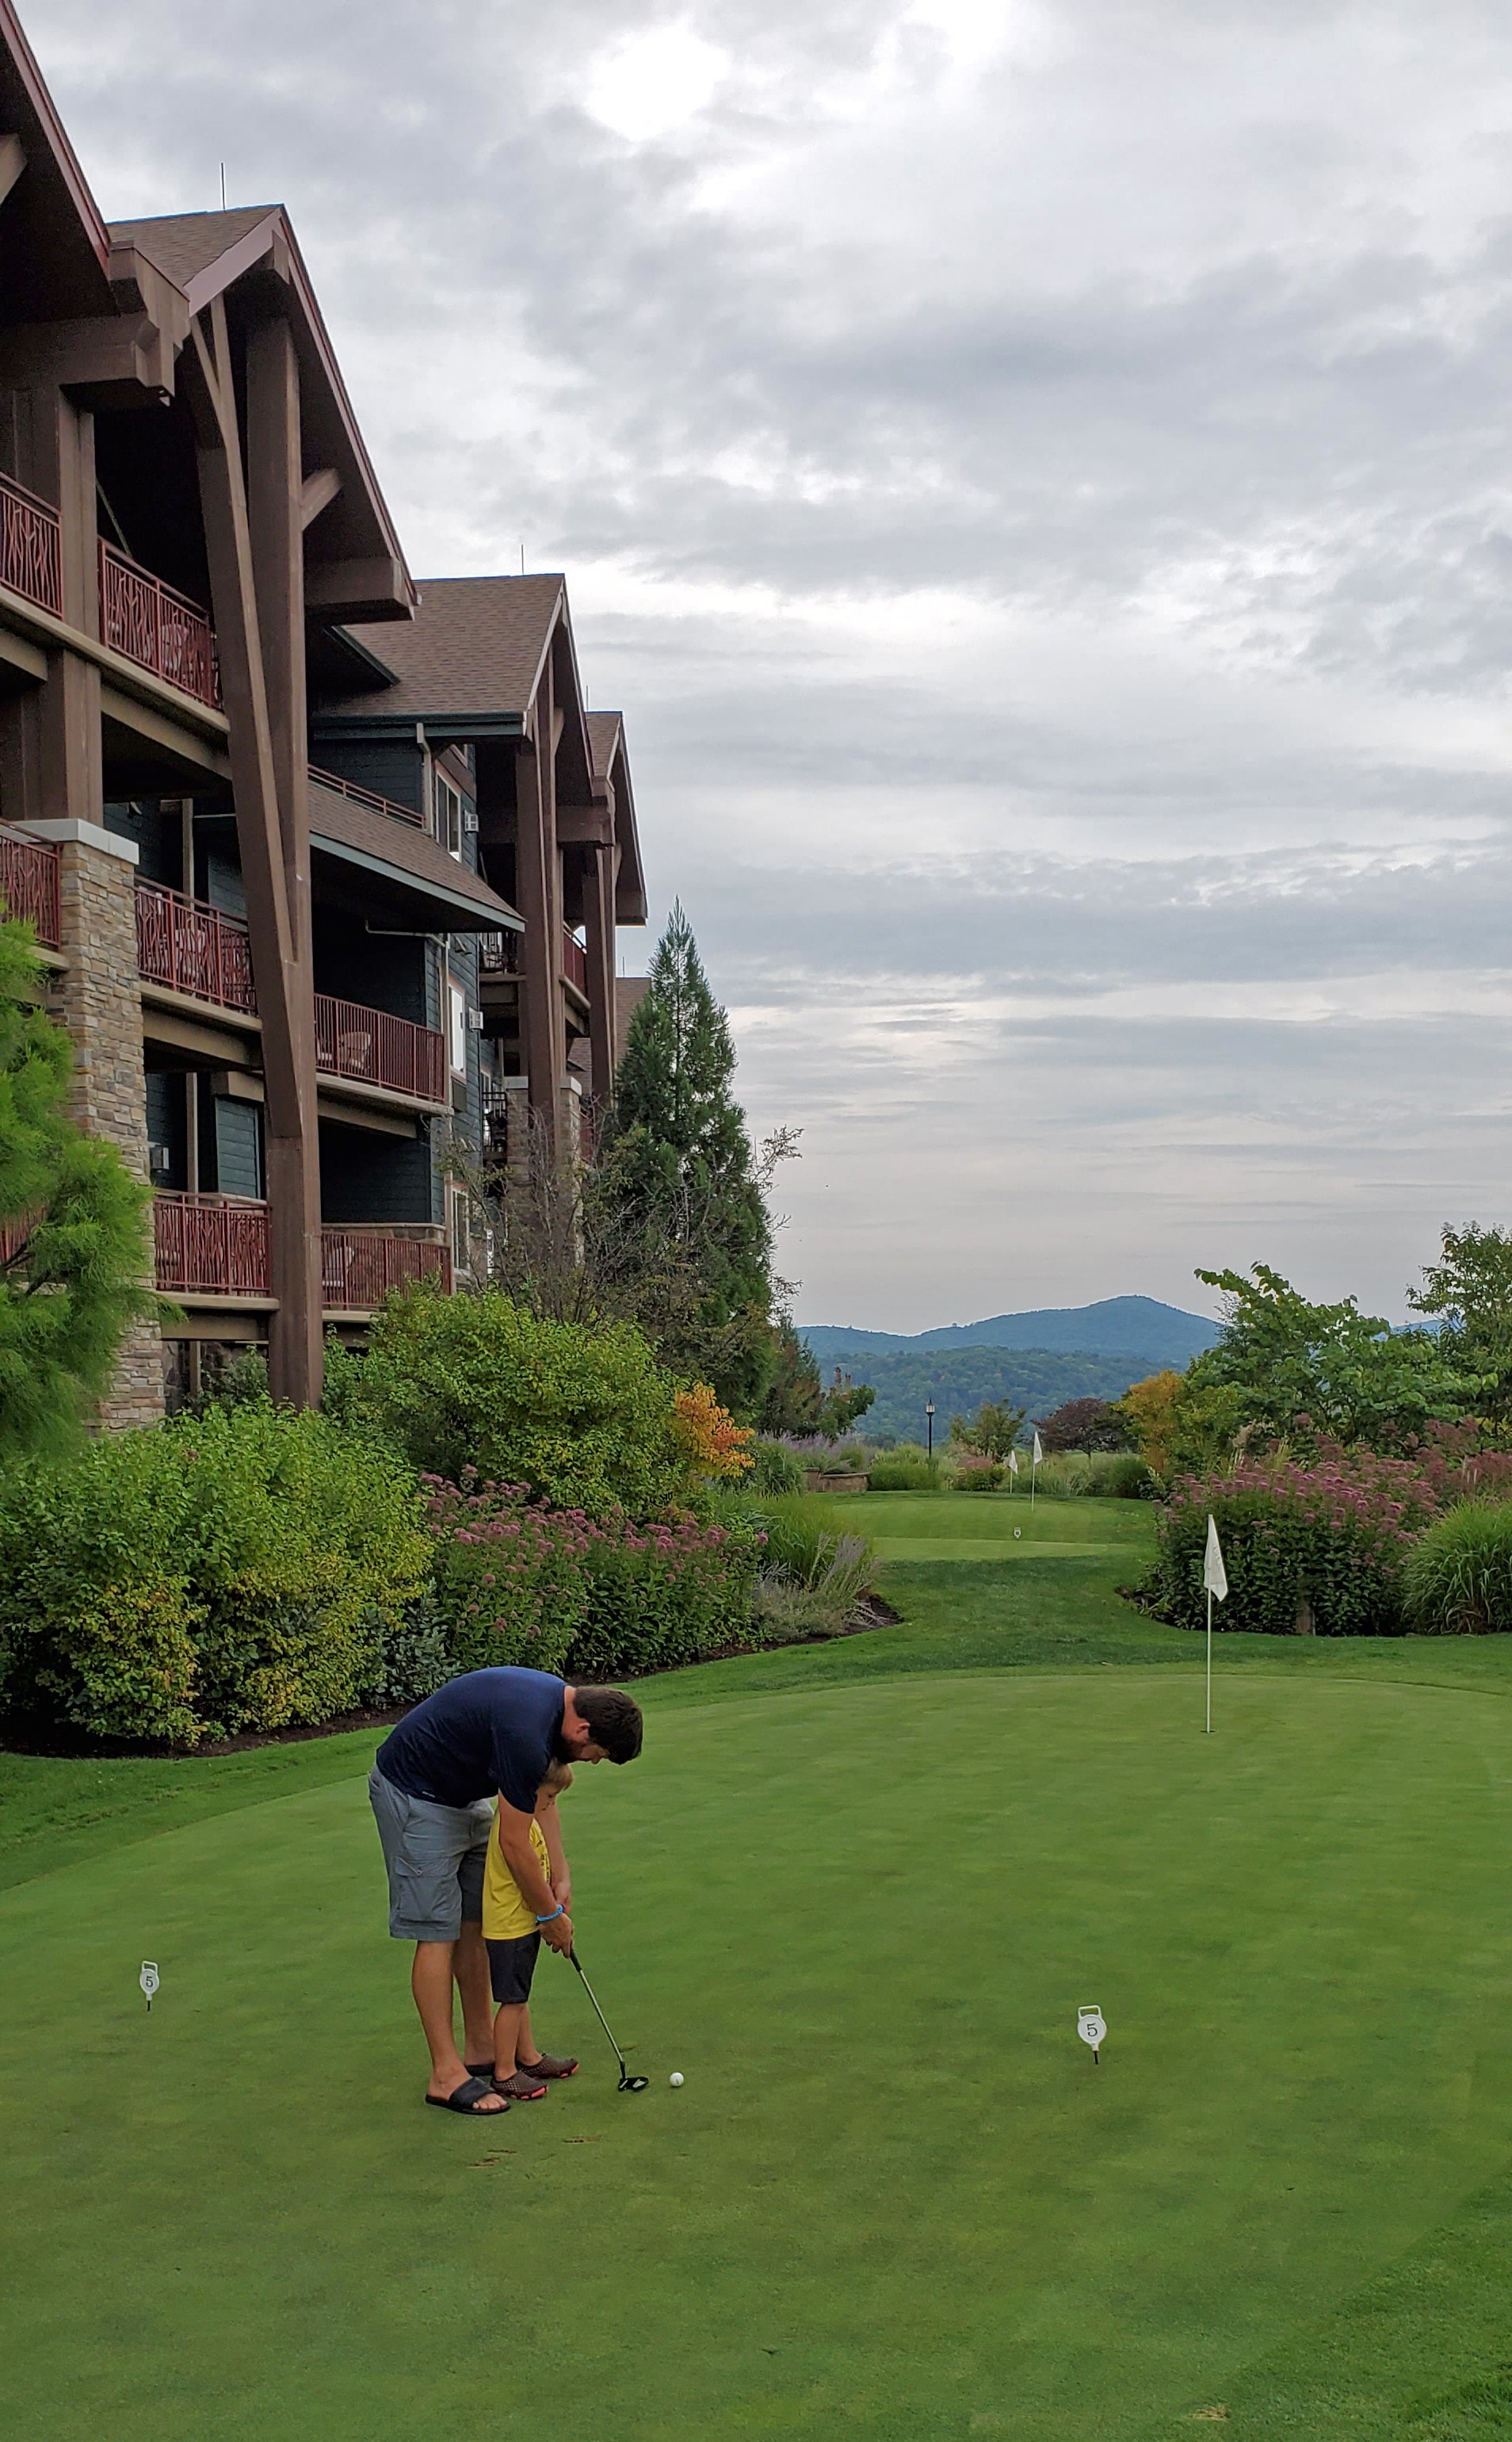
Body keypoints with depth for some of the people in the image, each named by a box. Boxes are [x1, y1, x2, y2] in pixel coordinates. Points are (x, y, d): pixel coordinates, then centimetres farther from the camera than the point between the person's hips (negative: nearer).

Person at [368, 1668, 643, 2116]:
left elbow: (543, 1792, 11)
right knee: (436, 1933, -8)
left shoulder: (557, 1700, -4)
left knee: (475, 1925, 11)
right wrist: (550, 1914, -9)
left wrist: (558, 1874, 6)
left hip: (463, 1794, 10)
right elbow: (514, 1844, -22)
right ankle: (447, 2075, -3)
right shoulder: (527, 1730, -32)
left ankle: (482, 2050, 19)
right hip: (415, 1794, -10)